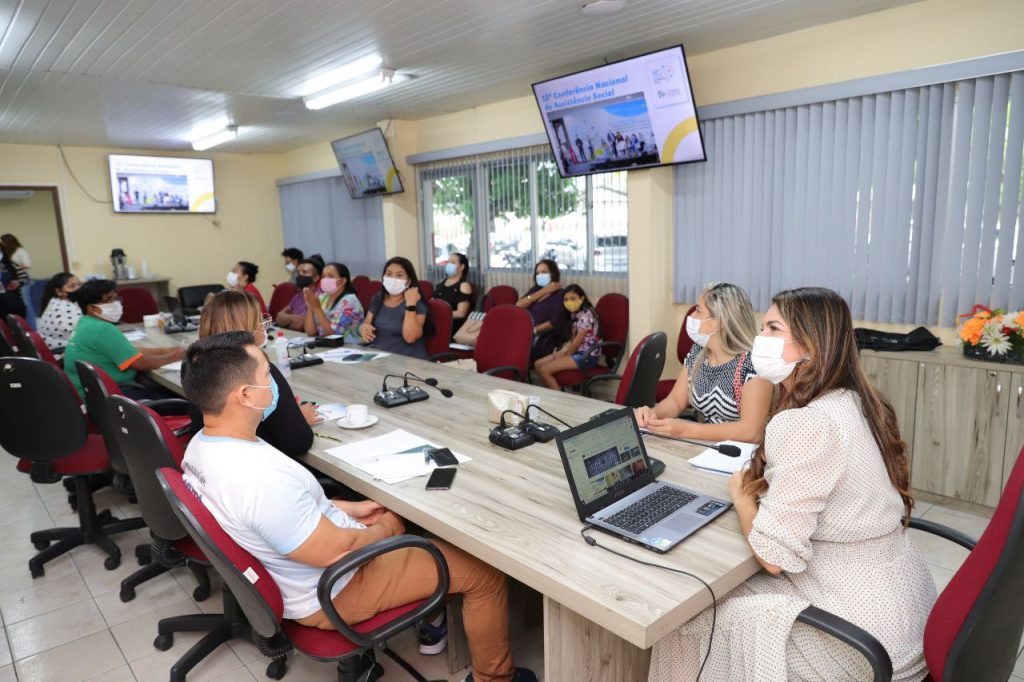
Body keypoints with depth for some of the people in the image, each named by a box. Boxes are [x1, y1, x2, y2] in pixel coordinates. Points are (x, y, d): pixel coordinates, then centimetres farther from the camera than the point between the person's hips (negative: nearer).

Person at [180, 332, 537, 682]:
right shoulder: (263, 479, -38)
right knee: (484, 572, -1)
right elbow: (335, 550, -28)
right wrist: (385, 529, -9)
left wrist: (349, 509, 5)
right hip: (330, 591, -9)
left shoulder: (201, 446, -6)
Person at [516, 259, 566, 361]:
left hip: (545, 341, -6)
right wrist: (542, 292, -2)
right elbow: (518, 306, 3)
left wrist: (532, 330, -20)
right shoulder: (534, 290, 21)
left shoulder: (559, 295, 1)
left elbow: (555, 322, -12)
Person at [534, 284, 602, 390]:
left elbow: (578, 341, -17)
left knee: (544, 370, -19)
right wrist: (562, 351, -2)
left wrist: (566, 356, -6)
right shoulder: (575, 314, 13)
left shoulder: (586, 315, -17)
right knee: (538, 364, 3)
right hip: (577, 352, 10)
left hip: (587, 356, -10)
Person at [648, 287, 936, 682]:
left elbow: (773, 556, -25)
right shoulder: (856, 402, 2)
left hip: (865, 629, -8)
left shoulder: (804, 425, -27)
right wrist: (761, 481, 3)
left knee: (692, 615, 5)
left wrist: (740, 492, -8)